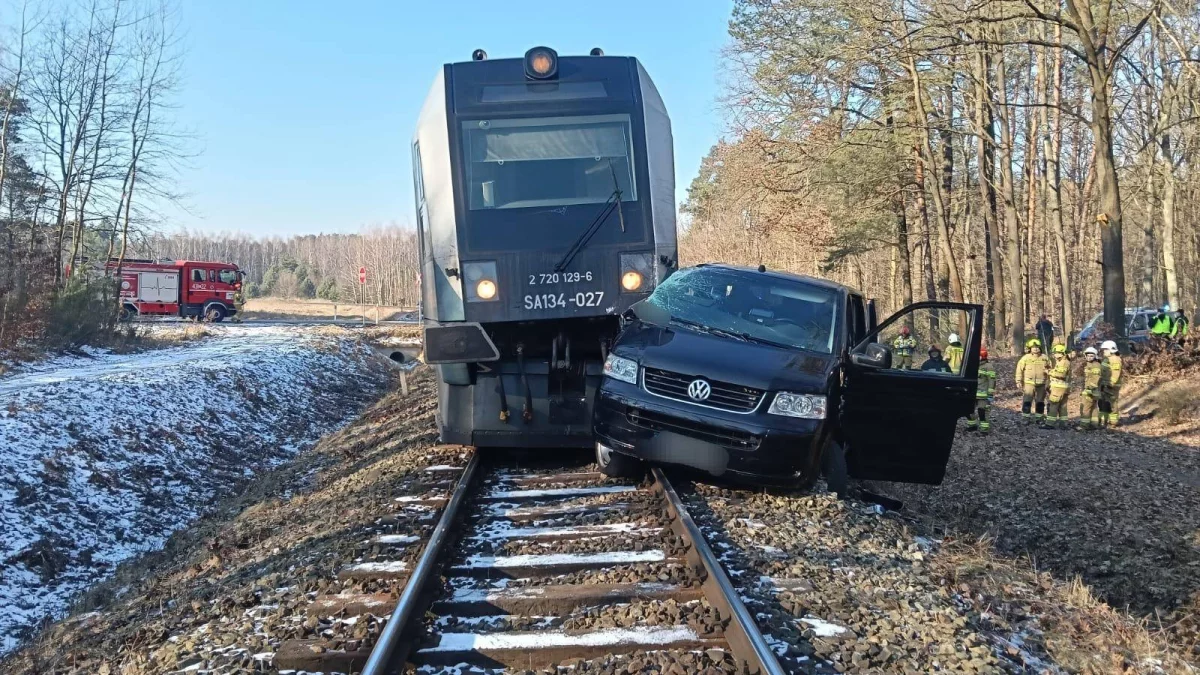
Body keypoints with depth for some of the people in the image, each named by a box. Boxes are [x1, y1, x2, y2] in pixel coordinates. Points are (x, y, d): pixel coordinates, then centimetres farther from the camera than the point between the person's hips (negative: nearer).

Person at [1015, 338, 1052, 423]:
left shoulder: (1044, 358, 5)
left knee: (1040, 402, 11)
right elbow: (1020, 369, -2)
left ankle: (1039, 418, 22)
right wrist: (1019, 381, -6)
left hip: (1041, 384, 3)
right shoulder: (1026, 358, -4)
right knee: (1027, 401, -7)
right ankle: (1026, 418, 0)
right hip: (1029, 383, -3)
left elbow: (1049, 369, 19)